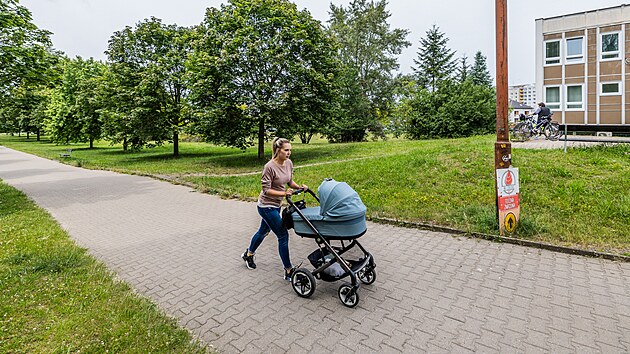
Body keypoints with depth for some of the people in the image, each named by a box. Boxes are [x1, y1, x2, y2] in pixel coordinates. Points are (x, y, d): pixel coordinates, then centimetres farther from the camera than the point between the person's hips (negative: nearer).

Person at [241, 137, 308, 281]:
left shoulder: (289, 163, -2)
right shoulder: (270, 167, -24)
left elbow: (290, 181, 10)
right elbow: (266, 190, -22)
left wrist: (299, 187, -8)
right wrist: (284, 193, -31)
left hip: (276, 205, 8)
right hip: (266, 206, -8)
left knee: (264, 231, 25)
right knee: (283, 235, -7)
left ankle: (248, 254, 49)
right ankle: (288, 271, 5)